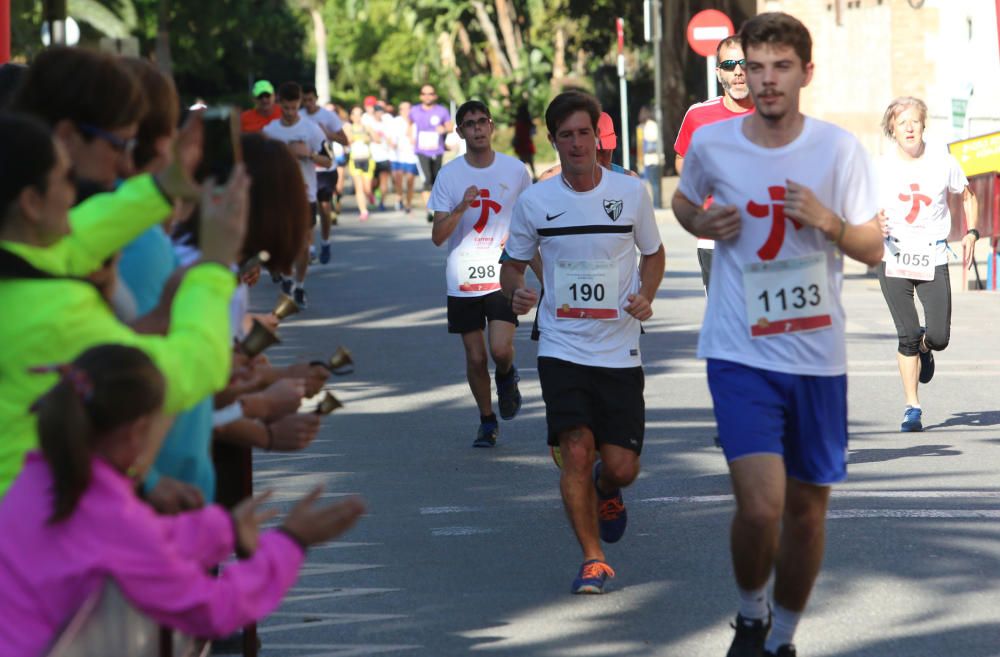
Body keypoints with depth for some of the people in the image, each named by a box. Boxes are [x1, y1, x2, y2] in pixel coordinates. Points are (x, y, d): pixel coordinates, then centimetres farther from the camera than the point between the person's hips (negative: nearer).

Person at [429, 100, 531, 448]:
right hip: (463, 277, 1)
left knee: (501, 350, -16)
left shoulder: (515, 170, 0)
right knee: (475, 357, 4)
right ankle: (487, 421, 24)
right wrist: (461, 207, -22)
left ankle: (507, 378, 20)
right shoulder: (449, 175, -2)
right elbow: (438, 236, -7)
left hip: (503, 276, -1)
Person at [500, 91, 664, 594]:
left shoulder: (631, 193, 0)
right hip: (561, 349, -1)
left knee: (621, 466, -2)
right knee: (576, 450, -15)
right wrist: (516, 292, -12)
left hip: (619, 350, 1)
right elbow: (513, 264, 11)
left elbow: (653, 253, 14)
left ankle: (606, 491, 37)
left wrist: (646, 296, -5)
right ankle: (593, 559, 0)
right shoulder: (534, 202, -1)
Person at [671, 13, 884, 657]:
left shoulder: (839, 149, -4)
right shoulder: (712, 143, -3)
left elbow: (873, 248, 2)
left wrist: (827, 221, -17)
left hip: (818, 359, 2)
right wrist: (702, 223, -4)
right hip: (741, 355, -2)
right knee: (761, 506, -17)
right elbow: (684, 199, 19)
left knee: (807, 509, 10)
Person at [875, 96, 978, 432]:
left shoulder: (943, 162, 1)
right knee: (907, 336, -8)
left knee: (939, 337, -6)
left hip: (933, 259, 1)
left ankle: (925, 349, 32)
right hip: (894, 260, -1)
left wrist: (971, 232, 5)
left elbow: (966, 196, 18)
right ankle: (912, 407, 2)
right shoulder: (881, 168, -1)